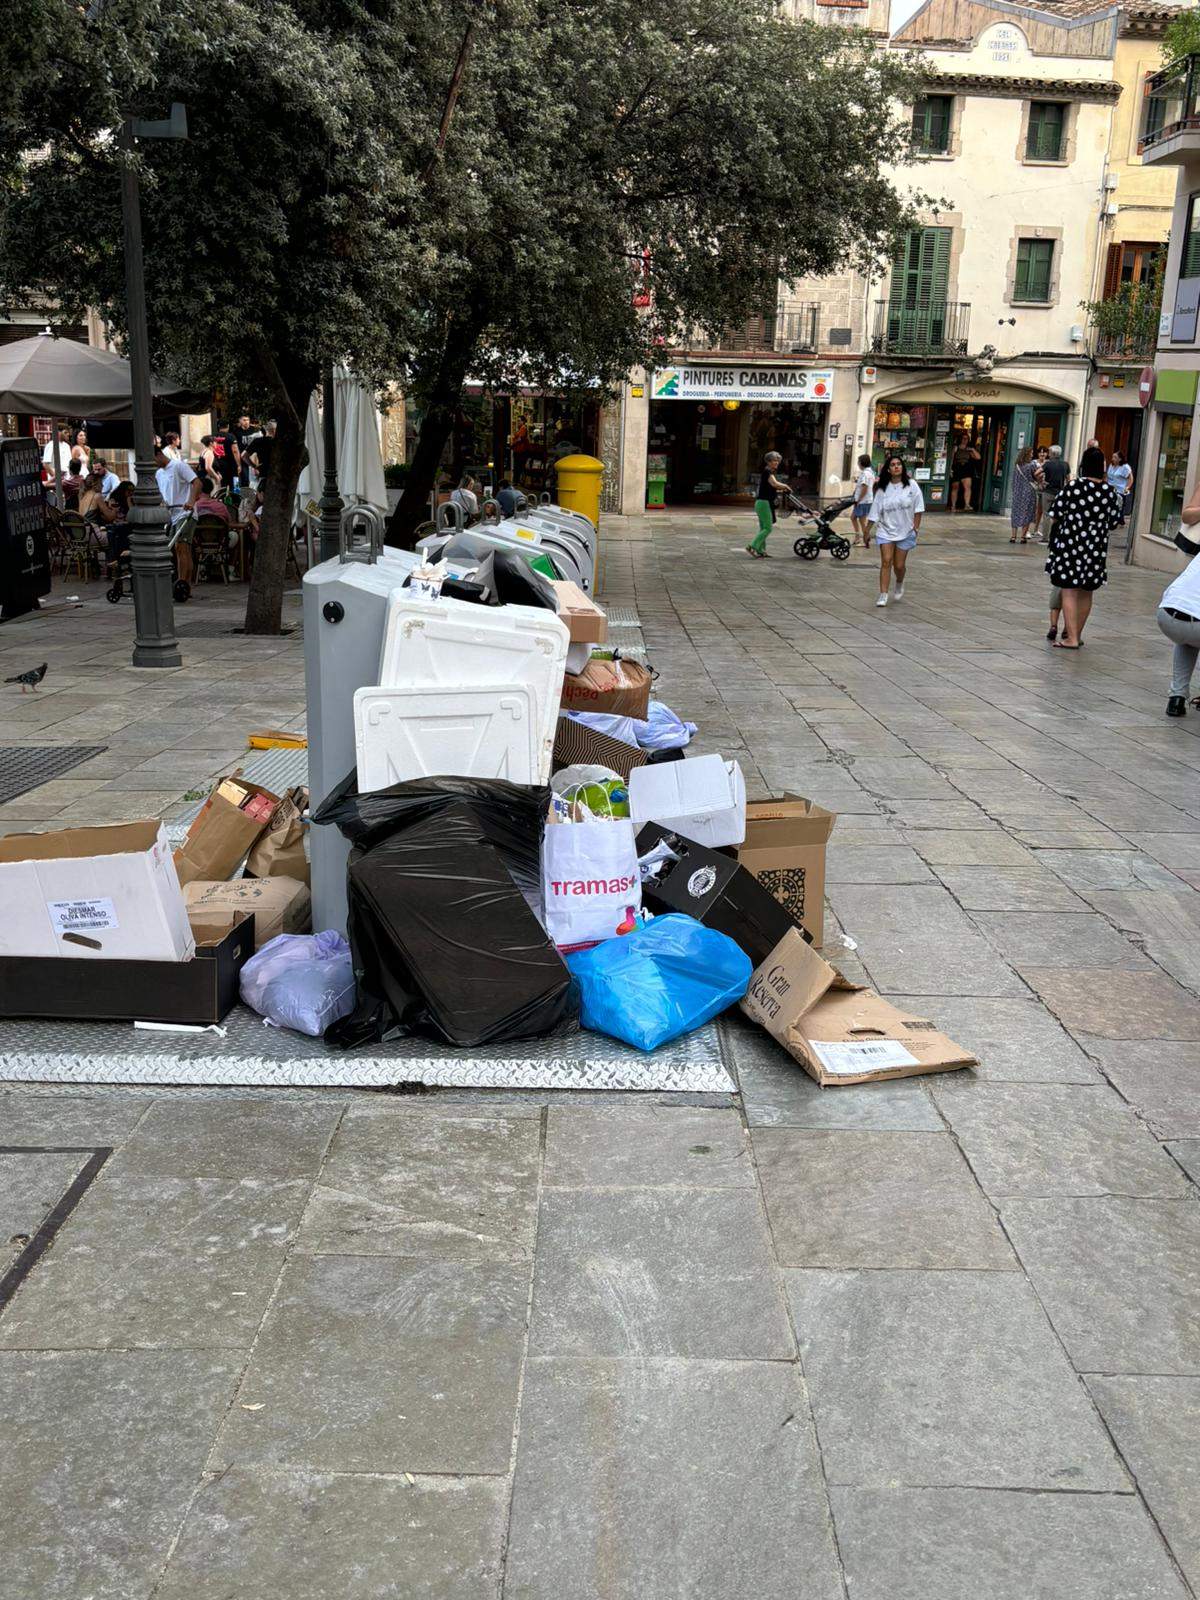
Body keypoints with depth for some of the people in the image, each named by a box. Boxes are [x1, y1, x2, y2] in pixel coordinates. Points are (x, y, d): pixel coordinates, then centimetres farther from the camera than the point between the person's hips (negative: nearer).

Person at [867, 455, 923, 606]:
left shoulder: (911, 485, -2)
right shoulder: (882, 489, -1)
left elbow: (918, 508, 0)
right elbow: (875, 511, 1)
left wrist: (916, 526, -5)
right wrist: (868, 530, -1)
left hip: (905, 531, 0)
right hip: (885, 531, 0)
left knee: (899, 565, 5)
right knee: (886, 561, -10)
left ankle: (899, 584, 37)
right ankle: (883, 595, -8)